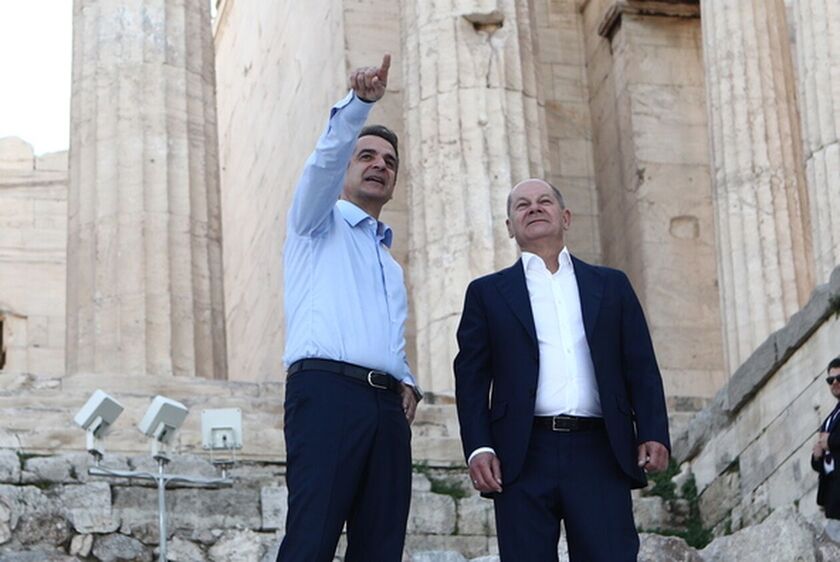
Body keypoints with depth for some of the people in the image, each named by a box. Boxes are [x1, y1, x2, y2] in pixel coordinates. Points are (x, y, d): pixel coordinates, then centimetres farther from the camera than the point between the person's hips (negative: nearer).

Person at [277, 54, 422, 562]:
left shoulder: (391, 266, 33)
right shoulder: (318, 225, 16)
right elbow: (326, 158, -4)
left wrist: (408, 385, 13)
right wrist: (360, 102, -21)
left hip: (387, 406, 6)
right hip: (327, 392, -6)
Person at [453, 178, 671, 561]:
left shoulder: (611, 285, 19)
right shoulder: (488, 292, 15)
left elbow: (641, 368, 13)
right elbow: (472, 378, 8)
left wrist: (653, 435, -1)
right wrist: (478, 448, -6)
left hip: (600, 453, 1)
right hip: (524, 456, 0)